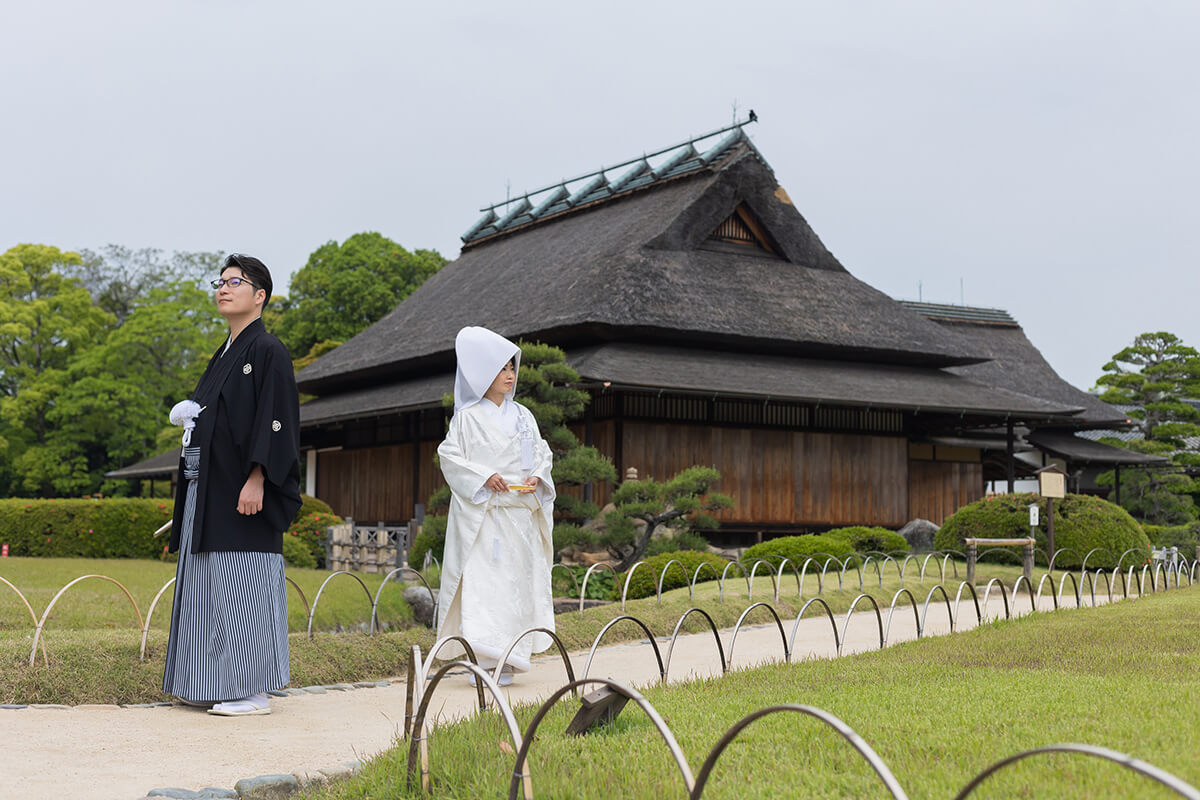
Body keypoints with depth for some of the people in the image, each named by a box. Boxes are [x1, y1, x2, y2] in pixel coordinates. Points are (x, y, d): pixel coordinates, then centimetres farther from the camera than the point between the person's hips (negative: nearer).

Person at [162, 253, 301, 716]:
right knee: (209, 585, 10)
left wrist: (256, 479, -22)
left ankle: (251, 691, -3)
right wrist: (190, 419, 11)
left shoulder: (268, 351, -7)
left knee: (242, 586, -8)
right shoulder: (224, 355, 20)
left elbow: (276, 419, -15)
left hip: (241, 490, -9)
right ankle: (213, 684, 16)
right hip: (209, 489, 9)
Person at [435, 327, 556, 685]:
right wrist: (483, 477, -15)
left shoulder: (522, 416, 14)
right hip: (481, 514, -5)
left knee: (515, 581, 3)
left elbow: (542, 451, 17)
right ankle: (480, 658, -14)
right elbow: (449, 455, -3)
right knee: (481, 579, -12)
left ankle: (506, 659, 8)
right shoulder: (468, 417, 0)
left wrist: (537, 476, -3)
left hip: (519, 513, 5)